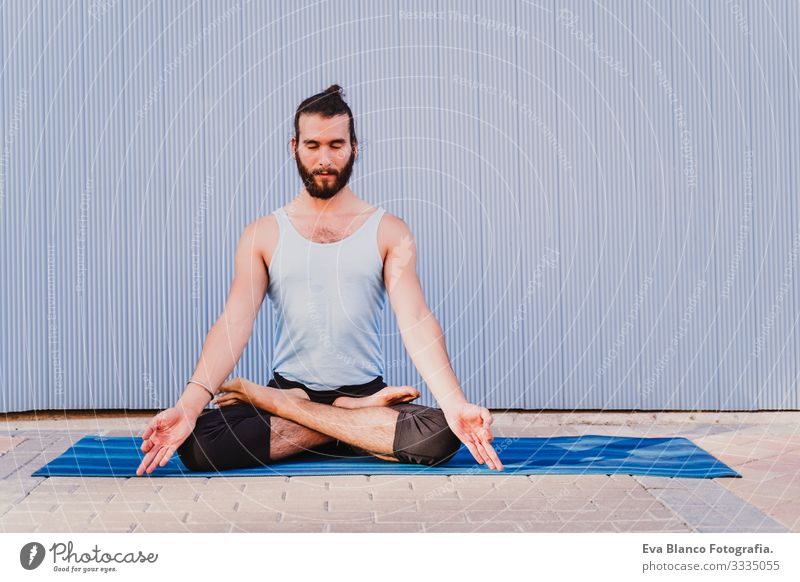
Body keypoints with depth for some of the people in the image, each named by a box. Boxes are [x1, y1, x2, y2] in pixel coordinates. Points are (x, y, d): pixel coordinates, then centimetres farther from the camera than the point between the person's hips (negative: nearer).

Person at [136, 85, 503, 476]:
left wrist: (455, 405, -26)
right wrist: (190, 404, -23)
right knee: (197, 443, -28)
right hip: (288, 384, 0)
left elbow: (416, 321, -9)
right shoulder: (263, 234, 6)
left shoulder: (388, 232, 4)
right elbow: (234, 322, -6)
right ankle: (360, 419, -13)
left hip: (365, 389, 1)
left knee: (441, 435, -32)